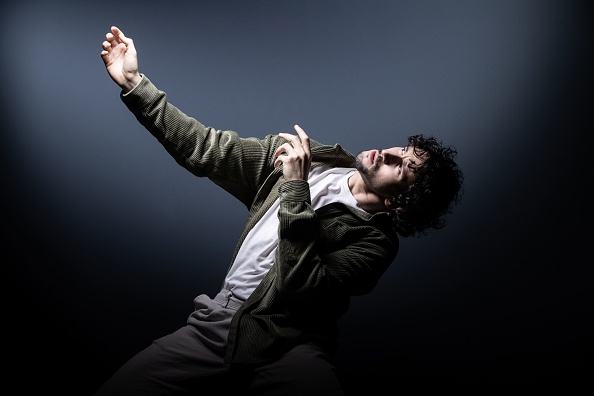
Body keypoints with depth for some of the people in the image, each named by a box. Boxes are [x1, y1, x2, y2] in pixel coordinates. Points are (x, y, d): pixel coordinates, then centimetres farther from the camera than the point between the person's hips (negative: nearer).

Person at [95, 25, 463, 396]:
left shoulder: (376, 241, -7)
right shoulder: (311, 156, 7)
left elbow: (300, 288, -20)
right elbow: (208, 149, 7)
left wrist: (295, 190, -20)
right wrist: (134, 83, 5)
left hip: (288, 348, -4)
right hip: (215, 323, 4)